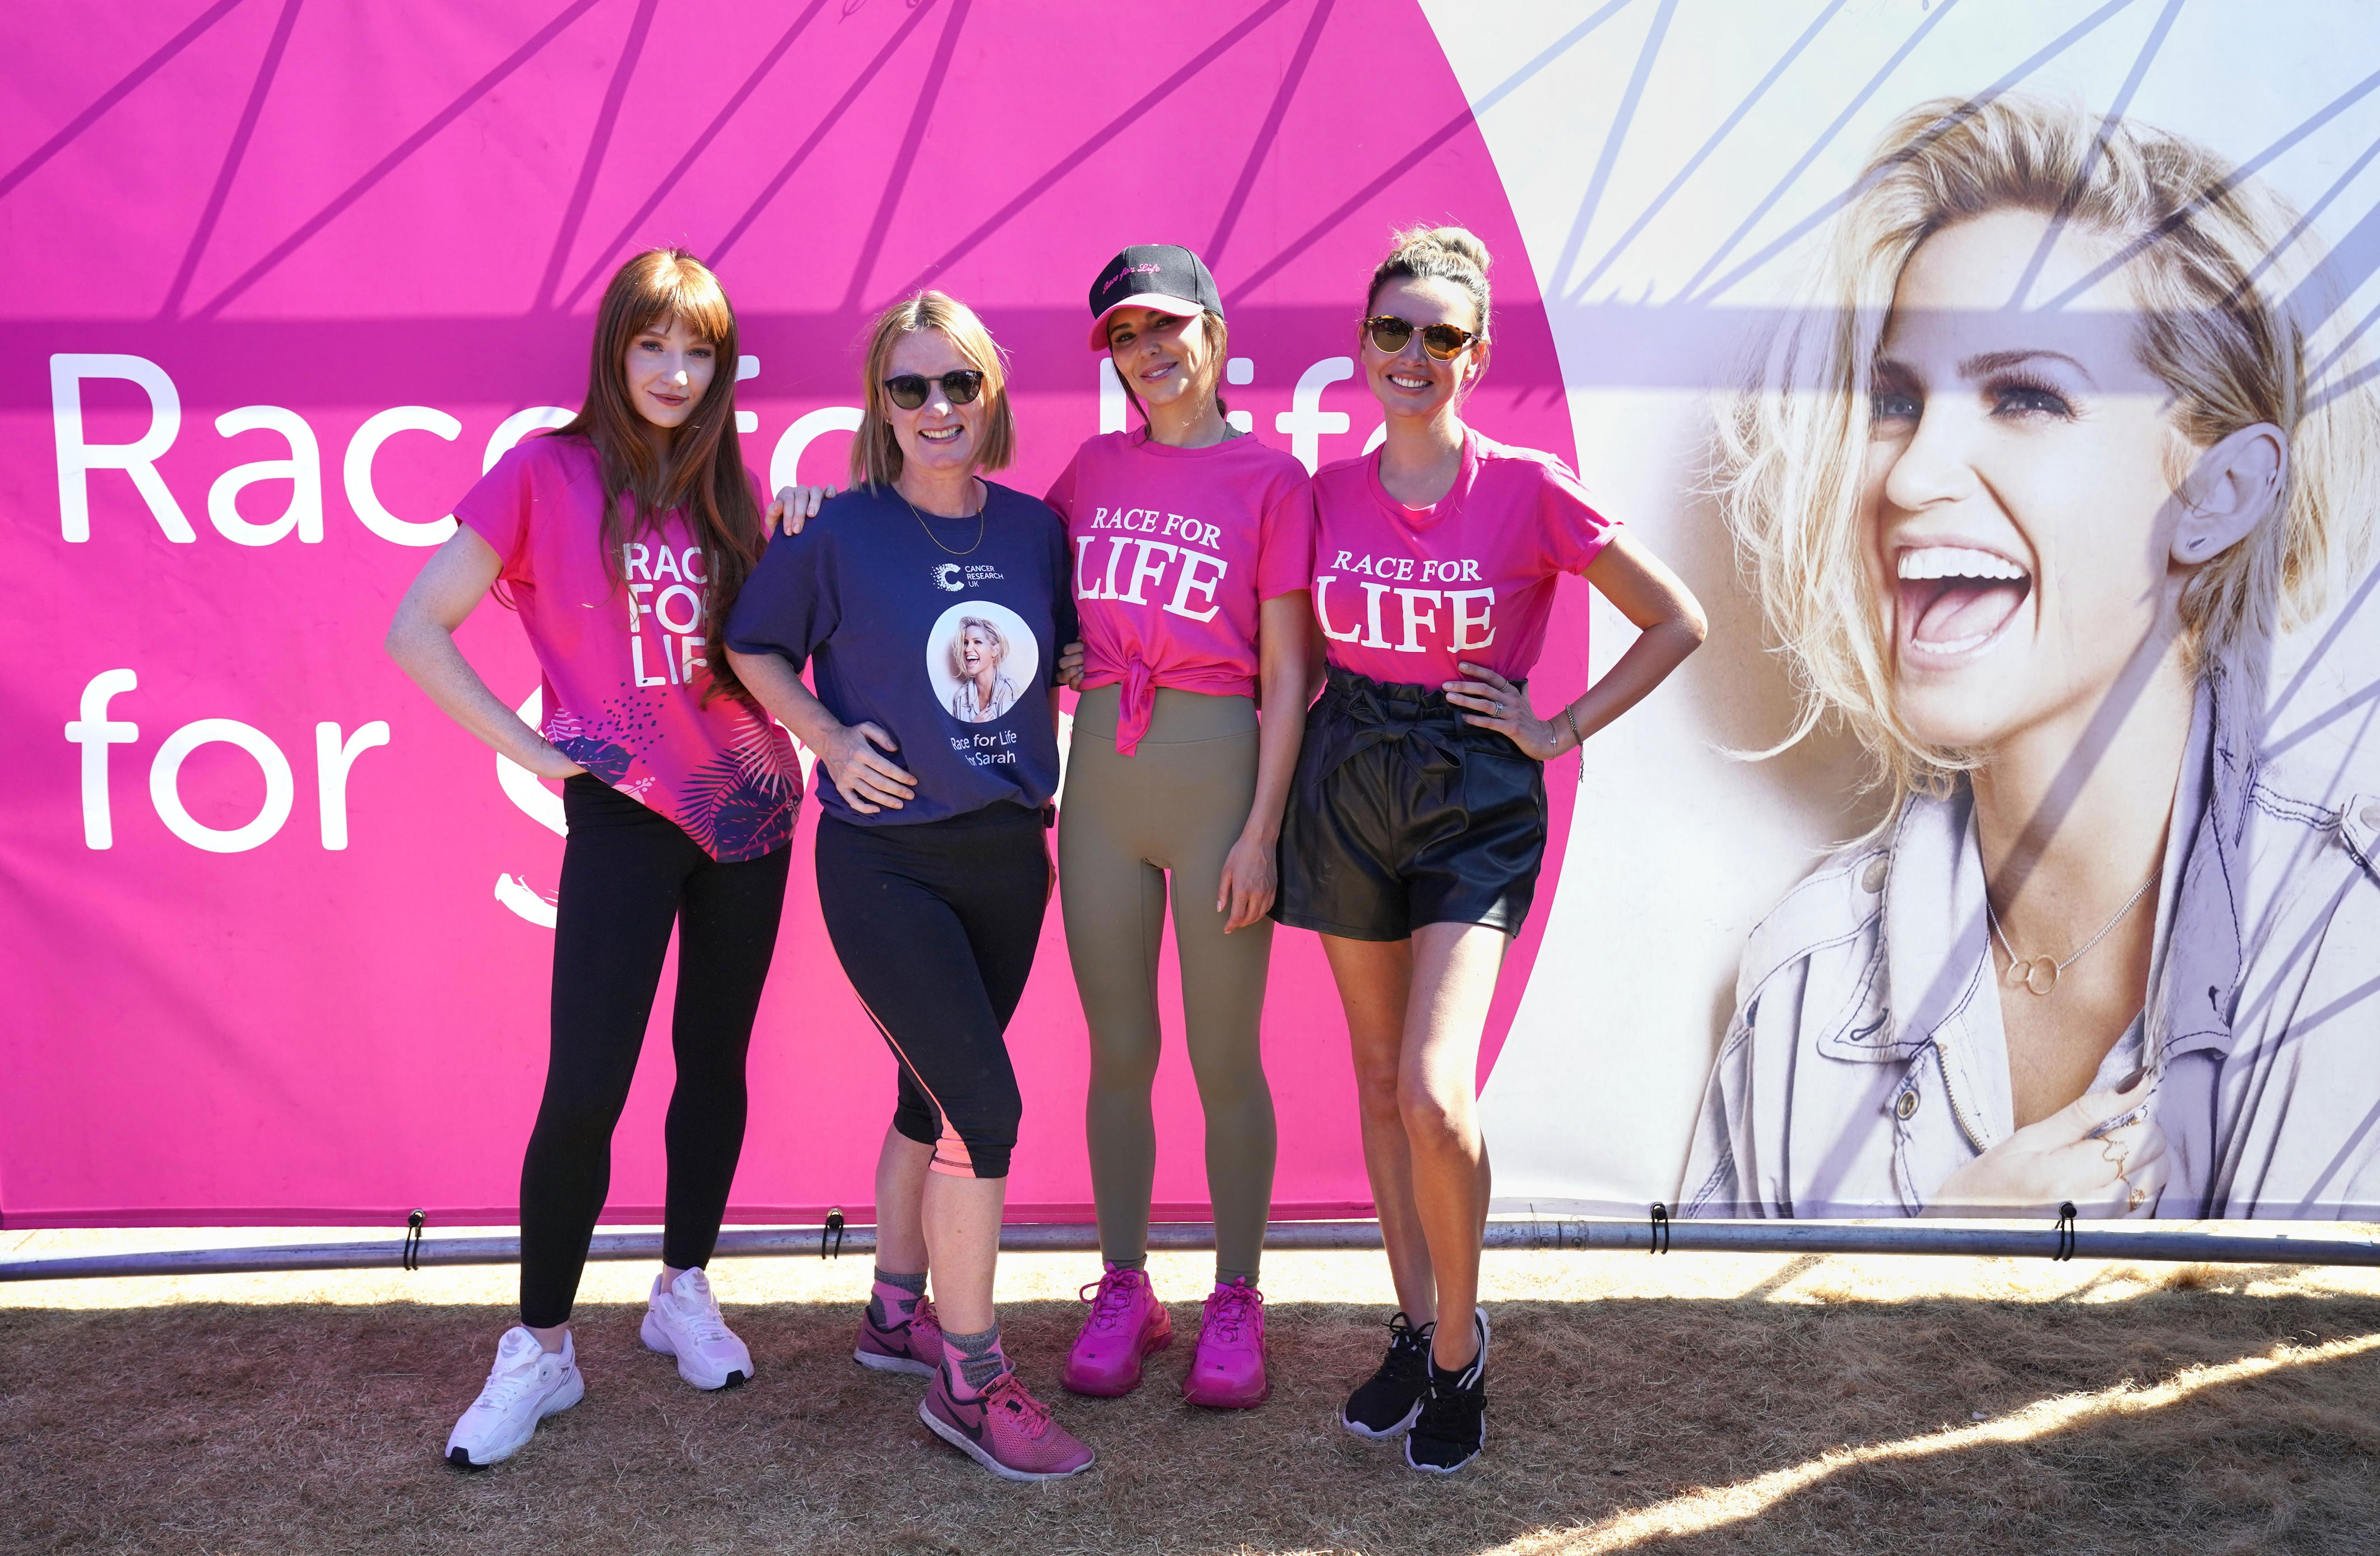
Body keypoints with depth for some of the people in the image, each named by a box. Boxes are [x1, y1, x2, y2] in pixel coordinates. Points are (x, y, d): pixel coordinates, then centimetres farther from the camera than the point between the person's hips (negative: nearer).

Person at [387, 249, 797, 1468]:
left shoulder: (726, 488, 8)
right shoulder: (547, 472, -4)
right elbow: (416, 631, -4)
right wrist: (529, 750, -8)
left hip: (747, 801, 5)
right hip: (623, 809, -4)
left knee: (716, 1057, 12)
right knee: (585, 1086, -8)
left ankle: (683, 1292, 29)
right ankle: (540, 1349, 9)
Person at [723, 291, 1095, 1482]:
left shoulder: (1035, 527, 3)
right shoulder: (840, 532, -8)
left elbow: (1062, 654, 19)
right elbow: (753, 646, 4)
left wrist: (1046, 754, 4)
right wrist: (828, 739, -8)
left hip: (1007, 855, 5)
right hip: (885, 862, -5)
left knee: (937, 1093, 17)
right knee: (986, 1102, -10)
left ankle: (899, 1309, 37)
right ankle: (970, 1382, 4)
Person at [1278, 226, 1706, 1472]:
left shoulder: (1528, 490, -7)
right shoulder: (1326, 492, 2)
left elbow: (1676, 624, 1)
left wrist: (1561, 733, -3)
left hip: (1472, 794, -4)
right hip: (1345, 785, 4)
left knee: (1436, 1090, -15)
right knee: (1378, 1075, 11)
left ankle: (1460, 1348, 9)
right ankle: (1414, 1328, 28)